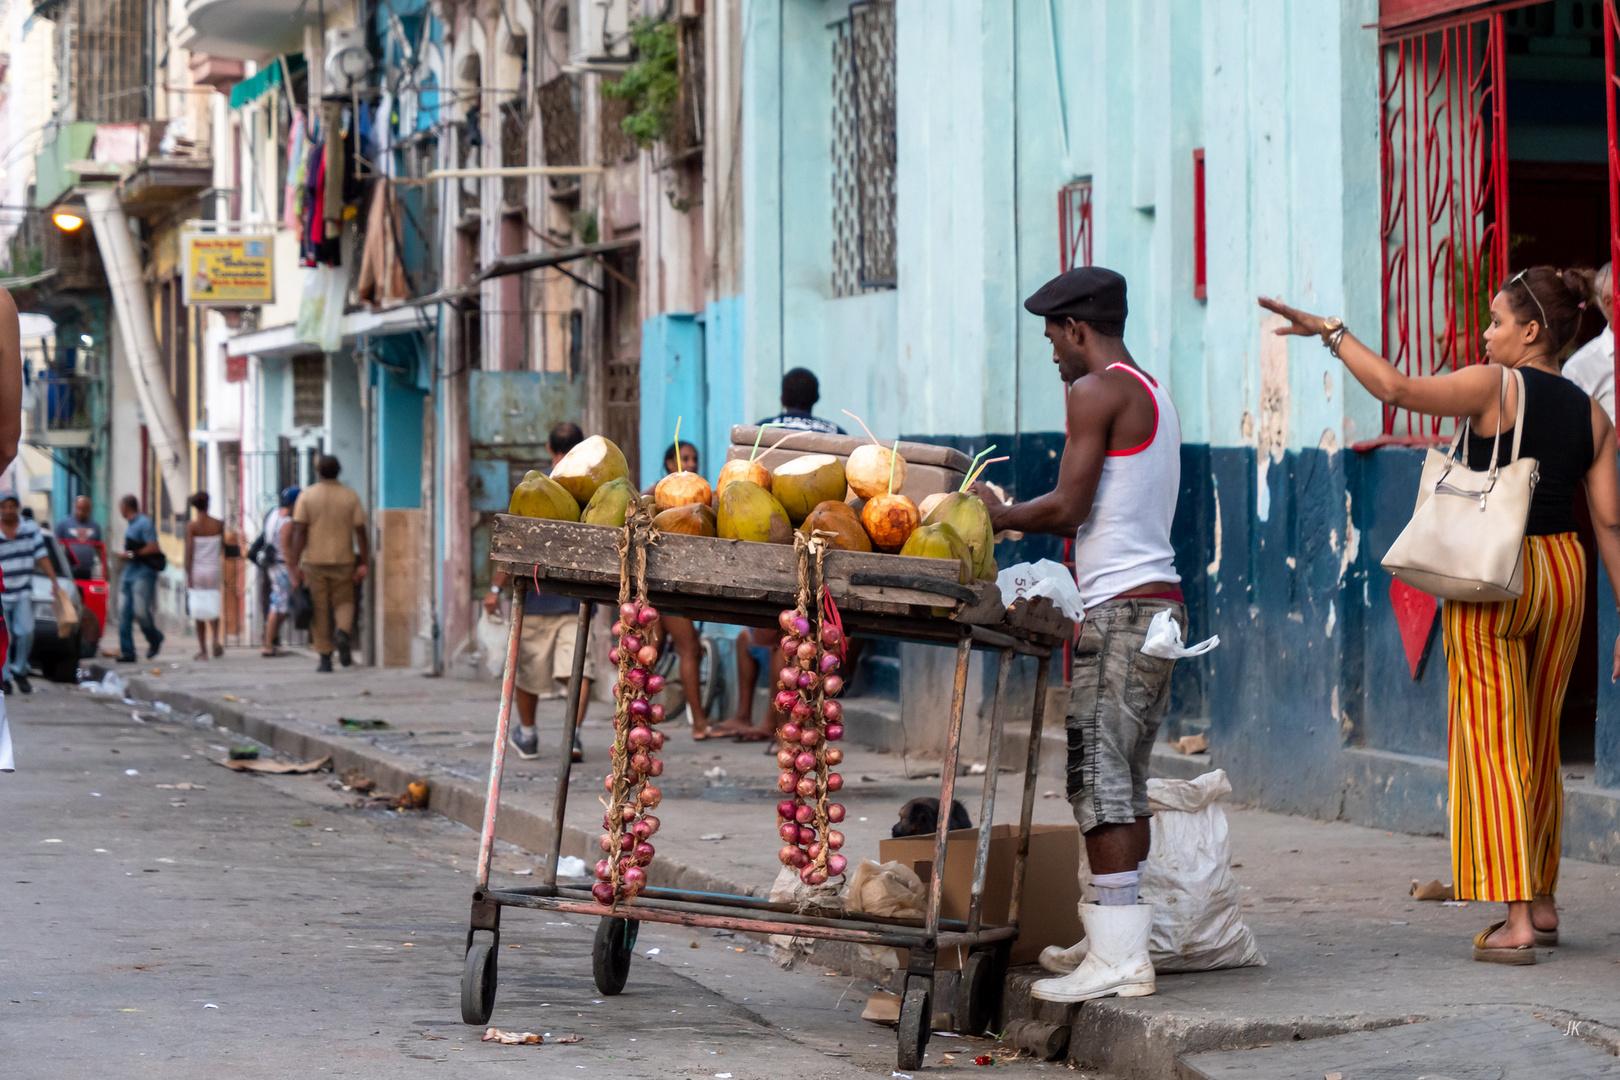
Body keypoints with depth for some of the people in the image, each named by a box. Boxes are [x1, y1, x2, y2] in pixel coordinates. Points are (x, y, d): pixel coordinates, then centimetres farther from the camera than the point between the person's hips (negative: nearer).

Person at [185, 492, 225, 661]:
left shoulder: (191, 526, -9)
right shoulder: (218, 524, -2)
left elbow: (190, 552, -11)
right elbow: (223, 548, 8)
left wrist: (188, 577, -8)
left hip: (197, 570, -2)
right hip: (214, 569, 2)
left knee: (199, 611, 6)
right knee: (213, 608, 14)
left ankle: (202, 650, 8)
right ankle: (217, 638, -12)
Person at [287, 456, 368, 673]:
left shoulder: (307, 495, -2)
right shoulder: (350, 496, 1)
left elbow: (299, 532, -8)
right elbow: (361, 532, -3)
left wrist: (294, 564, -7)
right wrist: (363, 563, 0)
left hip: (314, 561, -1)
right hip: (343, 561, 1)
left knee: (320, 610, 6)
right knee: (344, 602, 15)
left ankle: (324, 657, 4)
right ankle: (344, 631, -16)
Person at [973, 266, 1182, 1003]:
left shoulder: (1096, 391, -8)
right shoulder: (1154, 395, 20)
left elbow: (1069, 507, -12)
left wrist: (1003, 516, 4)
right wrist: (1021, 519, 22)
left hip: (1121, 608, -10)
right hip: (1160, 601, 10)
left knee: (1098, 778, -10)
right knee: (1123, 782, 12)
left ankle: (1118, 958, -12)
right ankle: (1117, 937, 14)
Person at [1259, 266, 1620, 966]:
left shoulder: (1493, 387, -11)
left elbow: (1398, 389, -23)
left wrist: (1330, 332, -12)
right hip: (1564, 572, 6)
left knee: (1494, 747, -4)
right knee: (1538, 745, 18)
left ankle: (1516, 925, -9)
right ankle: (1542, 904, 27)